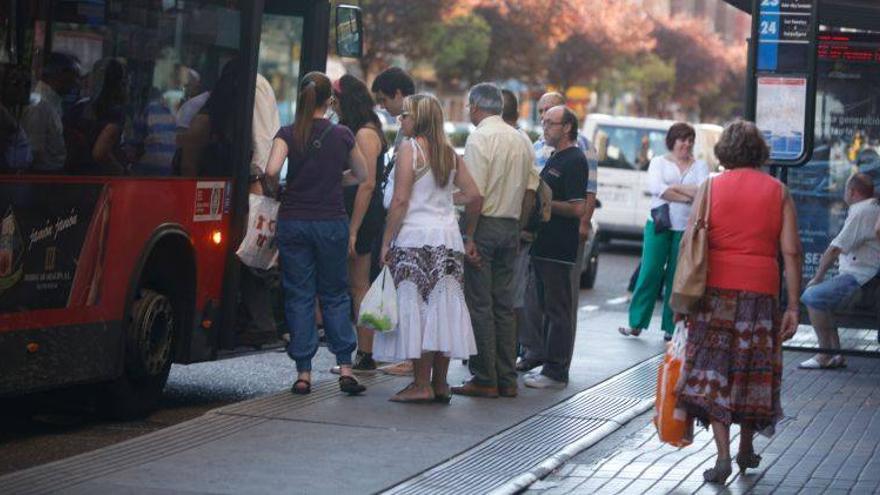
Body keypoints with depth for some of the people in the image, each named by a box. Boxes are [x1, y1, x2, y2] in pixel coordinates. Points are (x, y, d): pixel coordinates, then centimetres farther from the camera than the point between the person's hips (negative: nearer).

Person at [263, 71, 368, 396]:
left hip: (294, 221, 0)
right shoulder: (342, 135, 0)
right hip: (331, 221, 1)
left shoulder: (288, 134, -4)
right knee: (335, 294, 12)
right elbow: (361, 175, 13)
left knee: (299, 296, 6)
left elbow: (272, 170, -18)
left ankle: (303, 372, 4)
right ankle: (345, 367, 5)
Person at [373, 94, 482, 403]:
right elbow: (473, 196, 7)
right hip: (448, 238, 6)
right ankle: (440, 384, 12)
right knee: (442, 309, 8)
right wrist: (470, 233, 19)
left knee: (415, 308, -3)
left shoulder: (410, 149, -8)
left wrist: (387, 241, -8)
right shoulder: (449, 153, 11)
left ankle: (422, 384, -5)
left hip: (416, 237, -6)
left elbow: (400, 201, -12)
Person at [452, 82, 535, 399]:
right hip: (511, 226, 7)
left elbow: (475, 193, -17)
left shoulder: (480, 137, -10)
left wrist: (469, 237, -16)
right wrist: (518, 222, 14)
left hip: (484, 224, -7)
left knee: (479, 304, -3)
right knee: (504, 305, 11)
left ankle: (485, 380, -3)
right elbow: (530, 189, 11)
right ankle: (507, 379, 12)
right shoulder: (522, 140, 12)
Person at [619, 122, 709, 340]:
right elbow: (655, 187, -10)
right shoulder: (659, 162, 9)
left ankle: (671, 326, 6)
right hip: (659, 225, -1)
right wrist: (687, 197, -11)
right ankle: (636, 323, -1)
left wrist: (675, 187, -10)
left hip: (687, 228, 1)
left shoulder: (700, 166, 12)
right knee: (650, 272, -6)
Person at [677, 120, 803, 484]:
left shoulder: (711, 188, 1)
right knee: (753, 369, 15)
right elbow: (791, 252, -1)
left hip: (715, 290, -1)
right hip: (761, 290, 1)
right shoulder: (778, 191, 5)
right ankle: (746, 450, 26)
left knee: (713, 372, 3)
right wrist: (793, 307, 1)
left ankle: (723, 455, -7)